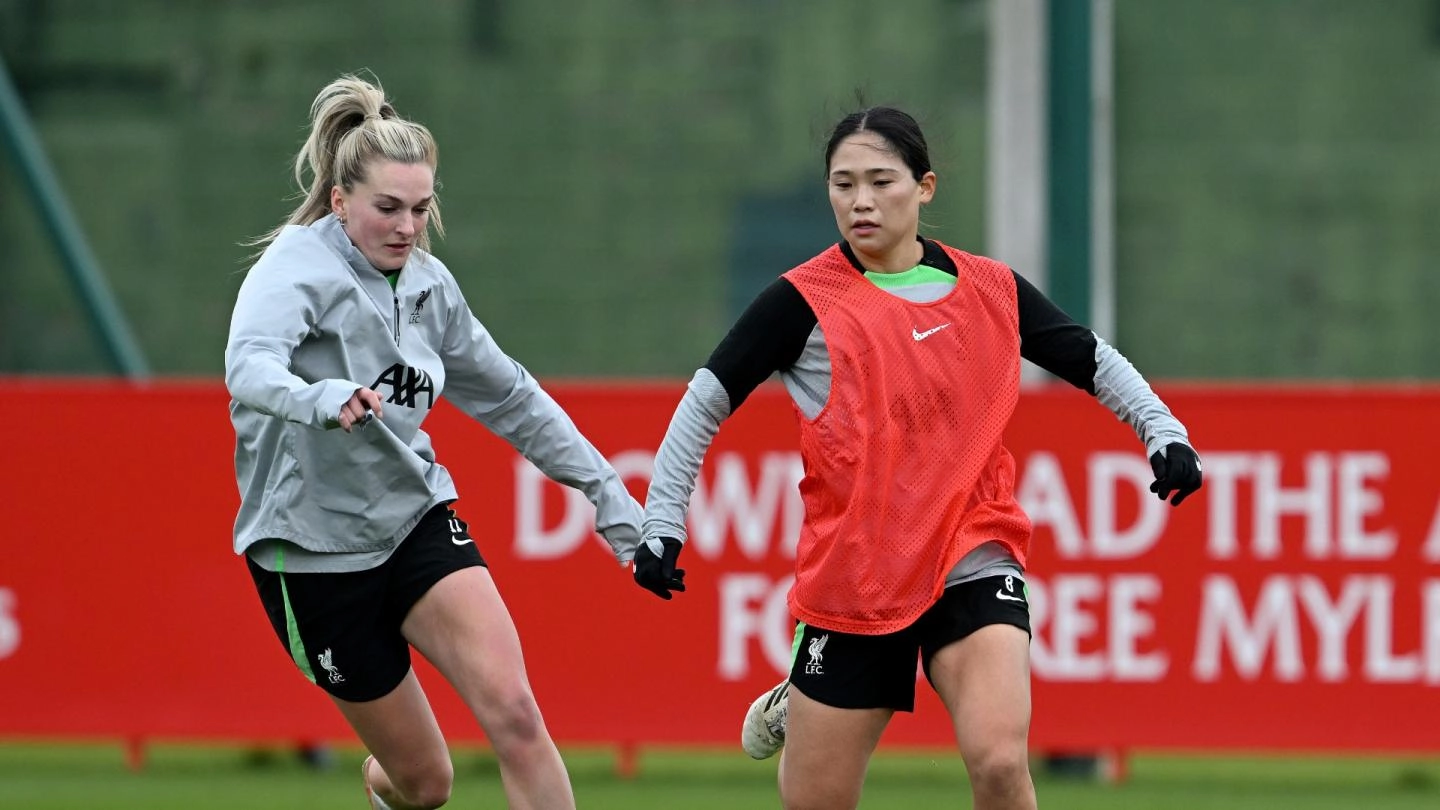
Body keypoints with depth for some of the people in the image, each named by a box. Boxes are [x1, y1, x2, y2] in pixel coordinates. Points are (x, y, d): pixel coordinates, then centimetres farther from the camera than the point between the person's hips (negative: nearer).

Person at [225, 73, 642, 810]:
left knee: (514, 714, -20)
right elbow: (249, 367, -37)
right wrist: (323, 399, -58)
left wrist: (605, 490, 17)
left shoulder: (429, 285, 3)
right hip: (316, 549, -4)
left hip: (417, 518, 4)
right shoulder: (298, 269, -16)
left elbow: (510, 397, 17)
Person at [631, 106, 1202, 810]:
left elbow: (1095, 361, 16)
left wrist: (1164, 433, 2)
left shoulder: (992, 292, 4)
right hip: (849, 585, -1)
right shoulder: (805, 301, -3)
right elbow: (706, 401, 3)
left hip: (973, 567, 1)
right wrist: (662, 523, -1)